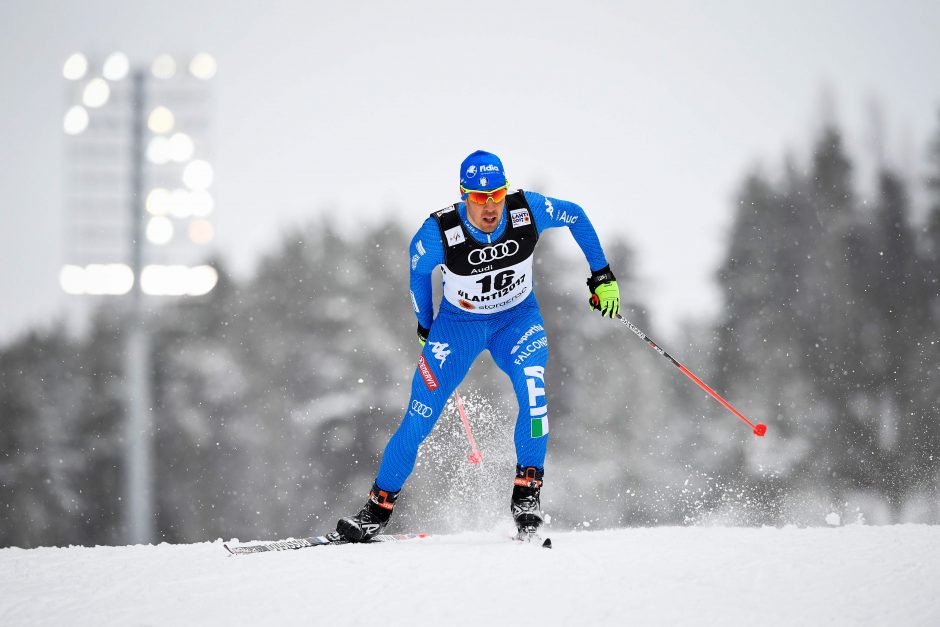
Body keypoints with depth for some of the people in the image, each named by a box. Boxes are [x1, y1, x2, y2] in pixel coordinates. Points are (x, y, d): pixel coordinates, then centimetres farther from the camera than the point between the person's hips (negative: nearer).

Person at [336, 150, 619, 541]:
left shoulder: (527, 211, -25)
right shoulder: (440, 232, -27)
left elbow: (576, 216, -3)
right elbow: (418, 267, -4)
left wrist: (603, 276, 1)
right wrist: (425, 325, 9)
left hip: (517, 318, 1)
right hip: (459, 323, -1)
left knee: (532, 390, -28)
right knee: (419, 418, -6)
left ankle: (527, 491, -13)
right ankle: (378, 508, 9)